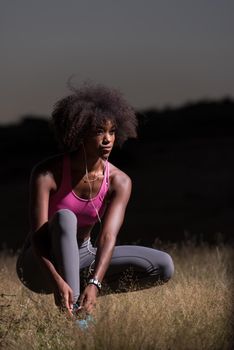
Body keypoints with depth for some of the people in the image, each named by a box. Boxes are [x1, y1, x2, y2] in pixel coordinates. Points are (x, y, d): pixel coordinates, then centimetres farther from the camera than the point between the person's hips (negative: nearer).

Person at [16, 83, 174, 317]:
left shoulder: (119, 182, -12)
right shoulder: (47, 174, -22)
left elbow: (108, 237, -25)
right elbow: (37, 235, -31)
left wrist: (94, 284, -43)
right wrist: (57, 281, -48)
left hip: (80, 258, 4)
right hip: (40, 266, -4)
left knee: (163, 266, -13)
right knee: (64, 218, -37)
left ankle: (84, 291, -4)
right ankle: (73, 311, -41)